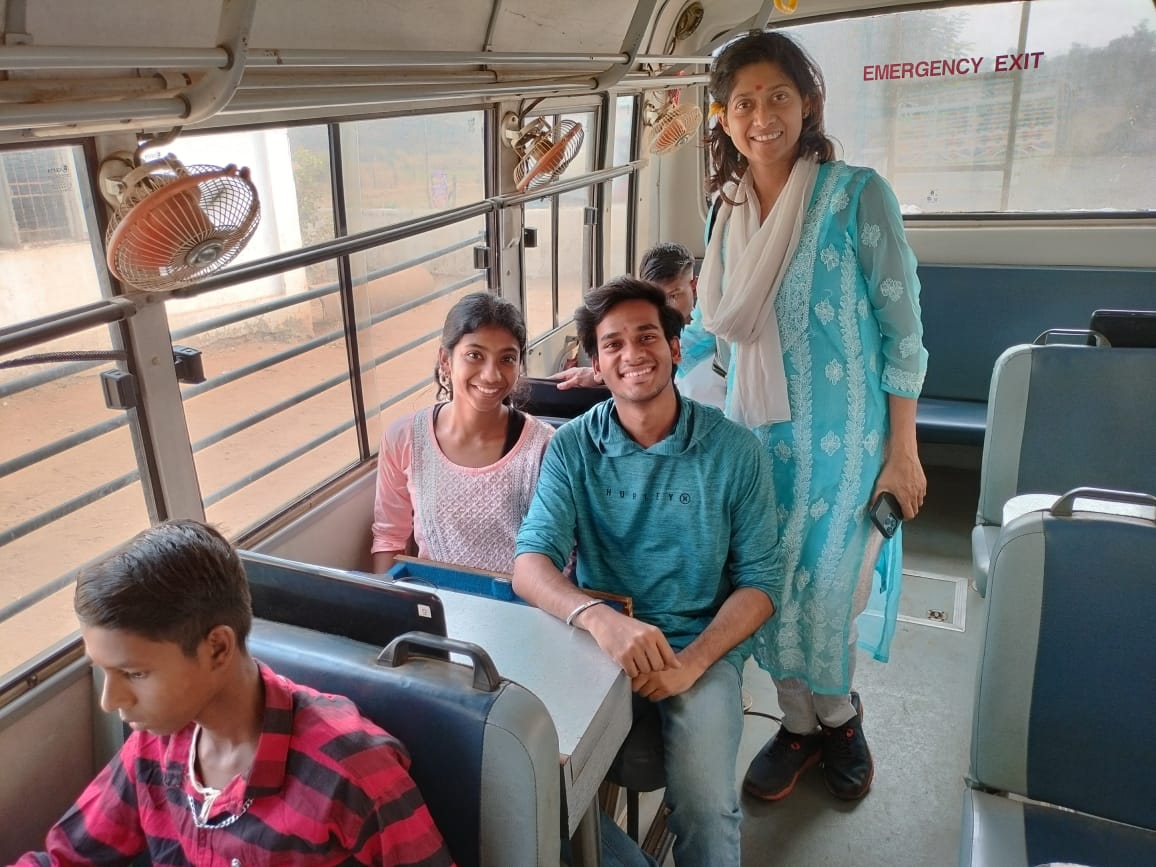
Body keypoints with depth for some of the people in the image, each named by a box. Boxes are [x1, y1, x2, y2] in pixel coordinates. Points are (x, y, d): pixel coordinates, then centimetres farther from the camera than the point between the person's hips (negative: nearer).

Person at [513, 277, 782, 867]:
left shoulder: (735, 451, -5)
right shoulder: (572, 448, -3)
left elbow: (760, 581, -2)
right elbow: (530, 564, -14)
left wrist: (693, 661, -18)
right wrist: (597, 616, -35)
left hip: (703, 645, -1)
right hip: (597, 637, 1)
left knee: (705, 807, -22)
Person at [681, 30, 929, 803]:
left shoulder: (857, 194, -9)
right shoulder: (730, 210, 5)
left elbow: (902, 326, -8)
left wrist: (902, 451, -10)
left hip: (840, 437, -4)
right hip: (757, 432, 4)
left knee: (825, 589, 5)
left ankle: (837, 715, 36)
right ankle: (802, 724, 34)